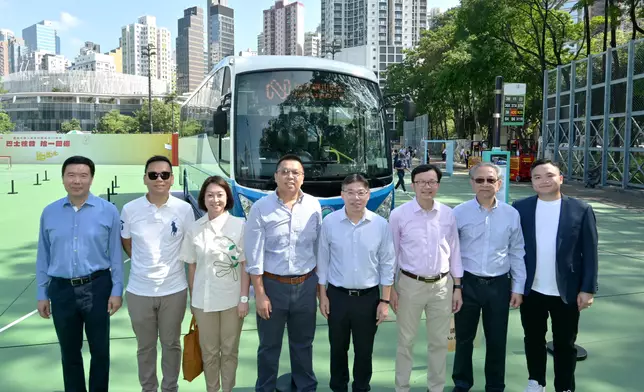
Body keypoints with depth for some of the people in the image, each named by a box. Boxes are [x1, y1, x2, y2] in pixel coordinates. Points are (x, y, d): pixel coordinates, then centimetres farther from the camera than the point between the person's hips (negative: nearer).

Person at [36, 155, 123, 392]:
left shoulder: (108, 211, -6)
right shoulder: (49, 213, 2)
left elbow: (116, 254, -4)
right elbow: (43, 256, 6)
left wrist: (116, 290, -6)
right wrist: (42, 294, 7)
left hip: (97, 287, -2)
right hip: (62, 290, 2)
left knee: (100, 350, 11)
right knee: (69, 352, 17)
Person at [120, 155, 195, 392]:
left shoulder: (184, 209, -7)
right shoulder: (130, 209, -7)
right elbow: (126, 243, 10)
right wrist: (146, 264, 5)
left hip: (174, 290, 0)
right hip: (139, 291, 1)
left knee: (171, 344, 16)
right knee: (145, 346, 18)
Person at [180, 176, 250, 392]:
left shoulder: (239, 225, -6)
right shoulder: (194, 229, 0)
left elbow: (245, 265, -5)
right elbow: (192, 267, 5)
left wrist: (244, 297, -8)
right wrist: (192, 299, 6)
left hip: (232, 299, -1)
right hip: (204, 299, 2)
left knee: (229, 350, 13)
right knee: (209, 351, 13)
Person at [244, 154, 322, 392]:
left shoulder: (314, 206, -1)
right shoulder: (261, 208, -9)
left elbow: (319, 248, 5)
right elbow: (254, 255, -8)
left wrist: (320, 284, 7)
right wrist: (259, 293, -10)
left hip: (306, 285, 2)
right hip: (272, 285, -2)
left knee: (303, 344, 18)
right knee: (269, 346, 13)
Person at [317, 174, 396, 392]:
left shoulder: (381, 225, -7)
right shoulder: (329, 222, -7)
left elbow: (387, 264, -2)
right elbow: (322, 261, 0)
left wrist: (385, 301, -2)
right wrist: (323, 296, 0)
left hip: (368, 297, 0)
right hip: (337, 296, 0)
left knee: (364, 350, 14)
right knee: (338, 348, 16)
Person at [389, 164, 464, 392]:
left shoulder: (448, 214, 0)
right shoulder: (399, 215, -8)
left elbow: (454, 251, 6)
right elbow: (391, 253, -2)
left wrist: (457, 287, 6)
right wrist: (391, 288, -2)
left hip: (442, 285, 3)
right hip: (410, 284, -2)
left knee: (439, 341, 14)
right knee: (406, 341, 10)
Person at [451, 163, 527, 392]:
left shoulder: (511, 214, -2)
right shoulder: (459, 213, -6)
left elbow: (517, 253, 4)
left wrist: (518, 287, 4)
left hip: (499, 284, 1)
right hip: (467, 282, -1)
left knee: (497, 340, 13)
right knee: (464, 338, 14)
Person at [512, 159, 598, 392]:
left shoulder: (581, 210, -5)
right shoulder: (520, 209, -3)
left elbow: (590, 253, -4)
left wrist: (588, 289, -7)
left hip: (567, 292, -1)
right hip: (531, 291, 1)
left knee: (565, 344, 13)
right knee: (533, 339, 17)